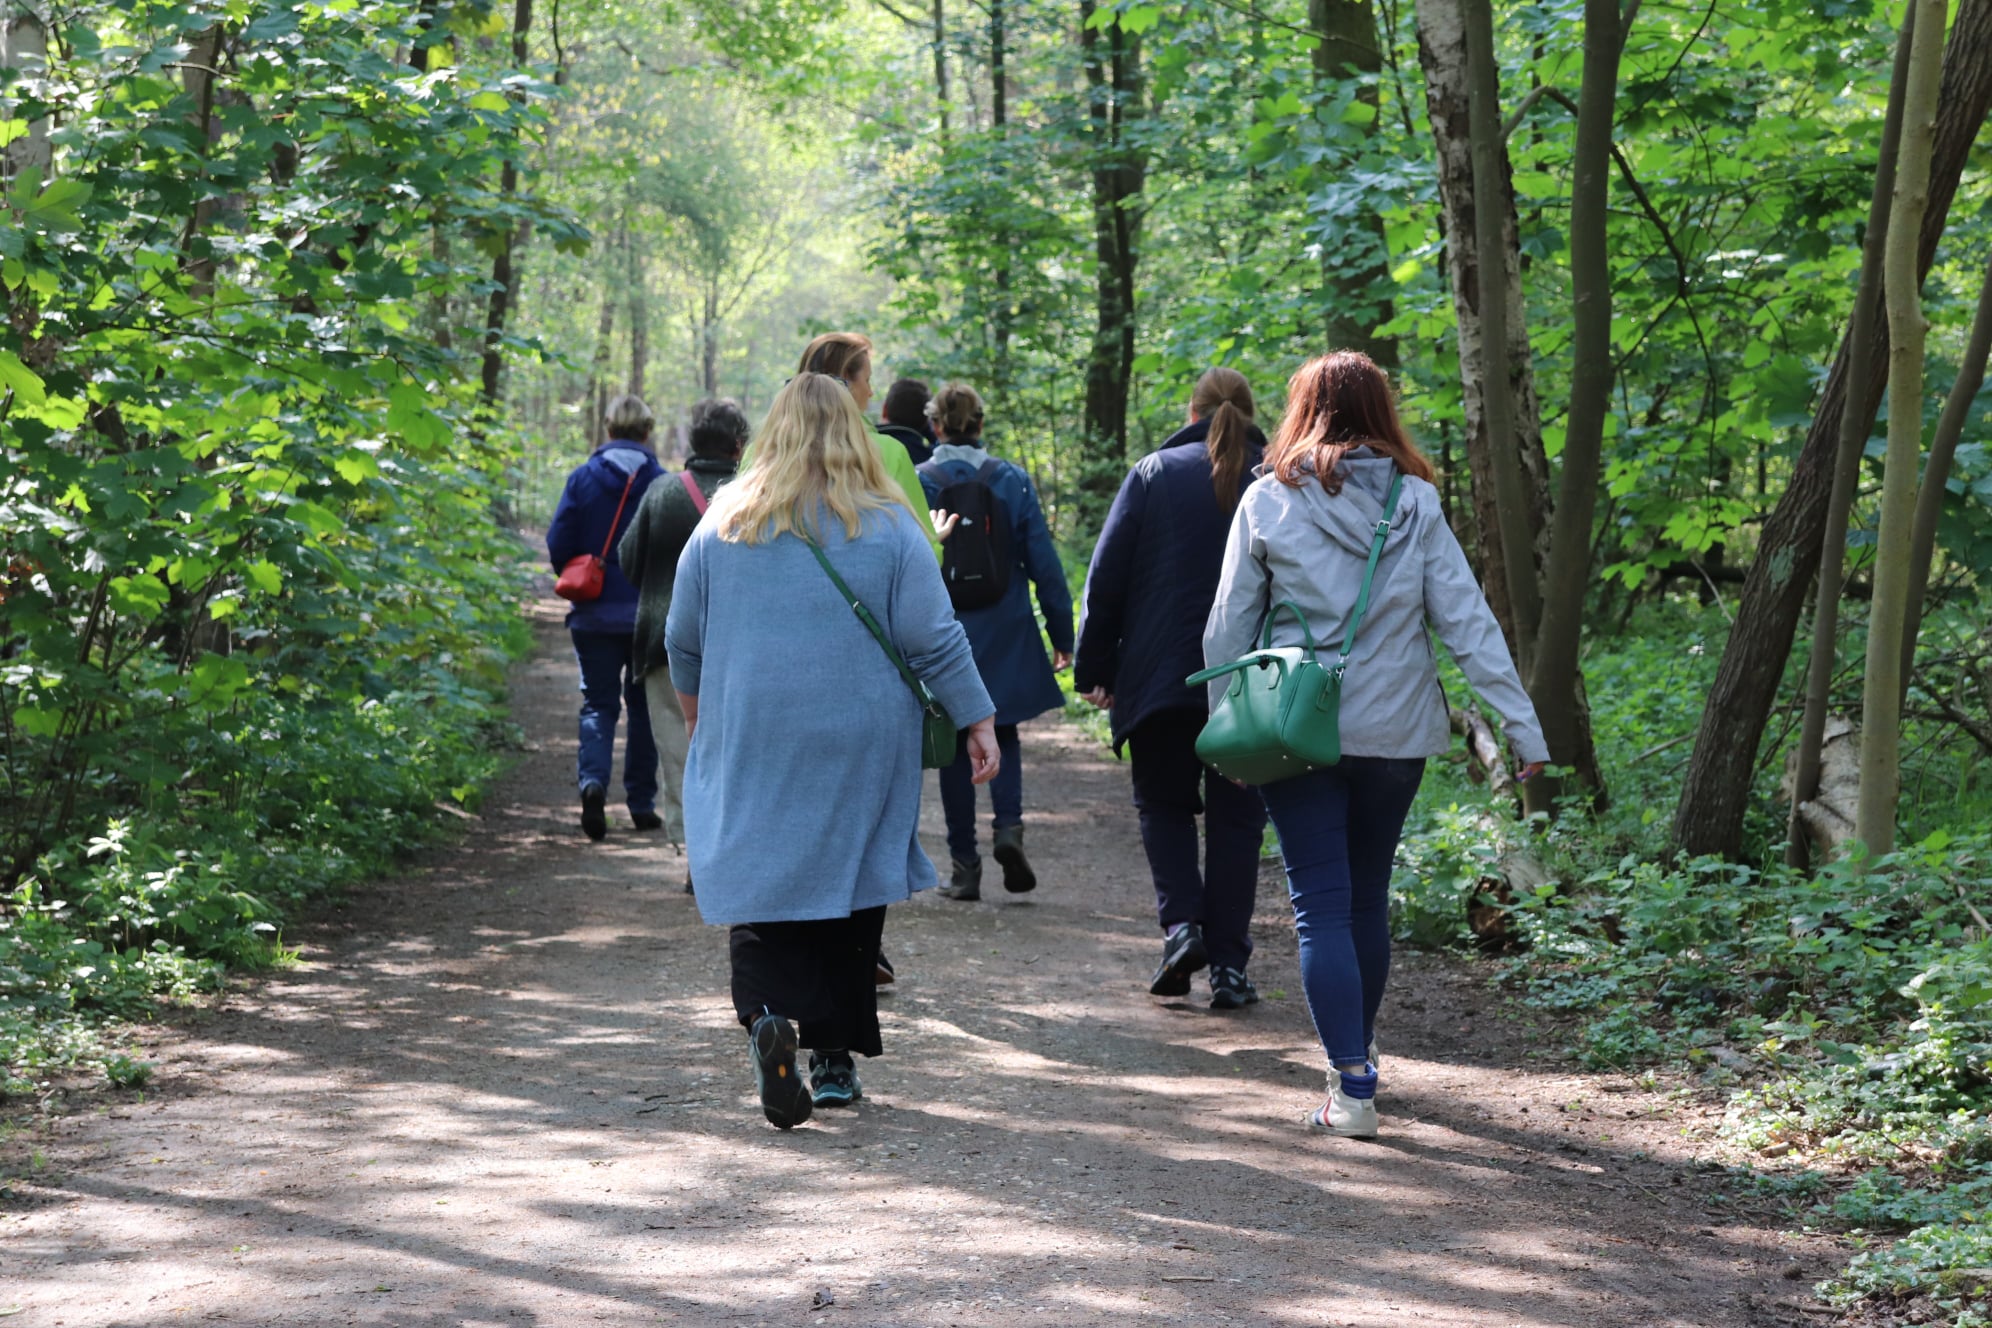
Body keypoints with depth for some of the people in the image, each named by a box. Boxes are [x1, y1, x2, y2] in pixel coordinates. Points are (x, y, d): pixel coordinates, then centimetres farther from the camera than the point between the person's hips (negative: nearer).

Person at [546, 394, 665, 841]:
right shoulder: (661, 483, -6)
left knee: (598, 704, 7)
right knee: (643, 705, 13)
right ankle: (641, 803, 16)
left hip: (594, 615, 0)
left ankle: (593, 779, -19)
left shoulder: (582, 479, -4)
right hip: (649, 615, 0)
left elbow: (558, 544, -7)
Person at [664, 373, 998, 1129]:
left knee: (760, 894, -1)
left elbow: (682, 639, 10)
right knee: (850, 899, 11)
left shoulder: (723, 523, 2)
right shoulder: (889, 526, -2)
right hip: (861, 750, 0)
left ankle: (769, 1016, -27)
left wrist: (695, 709, 27)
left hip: (750, 748, 0)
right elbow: (934, 640, -5)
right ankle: (835, 1058, 13)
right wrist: (978, 720, 3)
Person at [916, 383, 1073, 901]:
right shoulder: (1012, 480, -2)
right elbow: (1043, 561, -1)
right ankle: (1008, 825, -9)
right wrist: (1062, 633, 6)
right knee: (1004, 734, 16)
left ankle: (964, 866, 8)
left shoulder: (917, 484, -5)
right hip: (1005, 637, 1)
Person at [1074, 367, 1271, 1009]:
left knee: (1164, 804, 16)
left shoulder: (1153, 474, 1)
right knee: (1236, 816, 8)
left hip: (1160, 677, -1)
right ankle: (1228, 965, 4)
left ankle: (1181, 921, -6)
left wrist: (1094, 668, 6)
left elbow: (1107, 577, 0)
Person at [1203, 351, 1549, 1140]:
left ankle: (1351, 1086, -12)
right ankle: (1359, 1052, 34)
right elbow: (1467, 621, -3)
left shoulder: (1269, 501, -3)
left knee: (1322, 906, -2)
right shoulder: (1415, 504, 0)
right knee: (1369, 898, 18)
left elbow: (1228, 627, 0)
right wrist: (1522, 725, -2)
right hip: (1394, 732, 2)